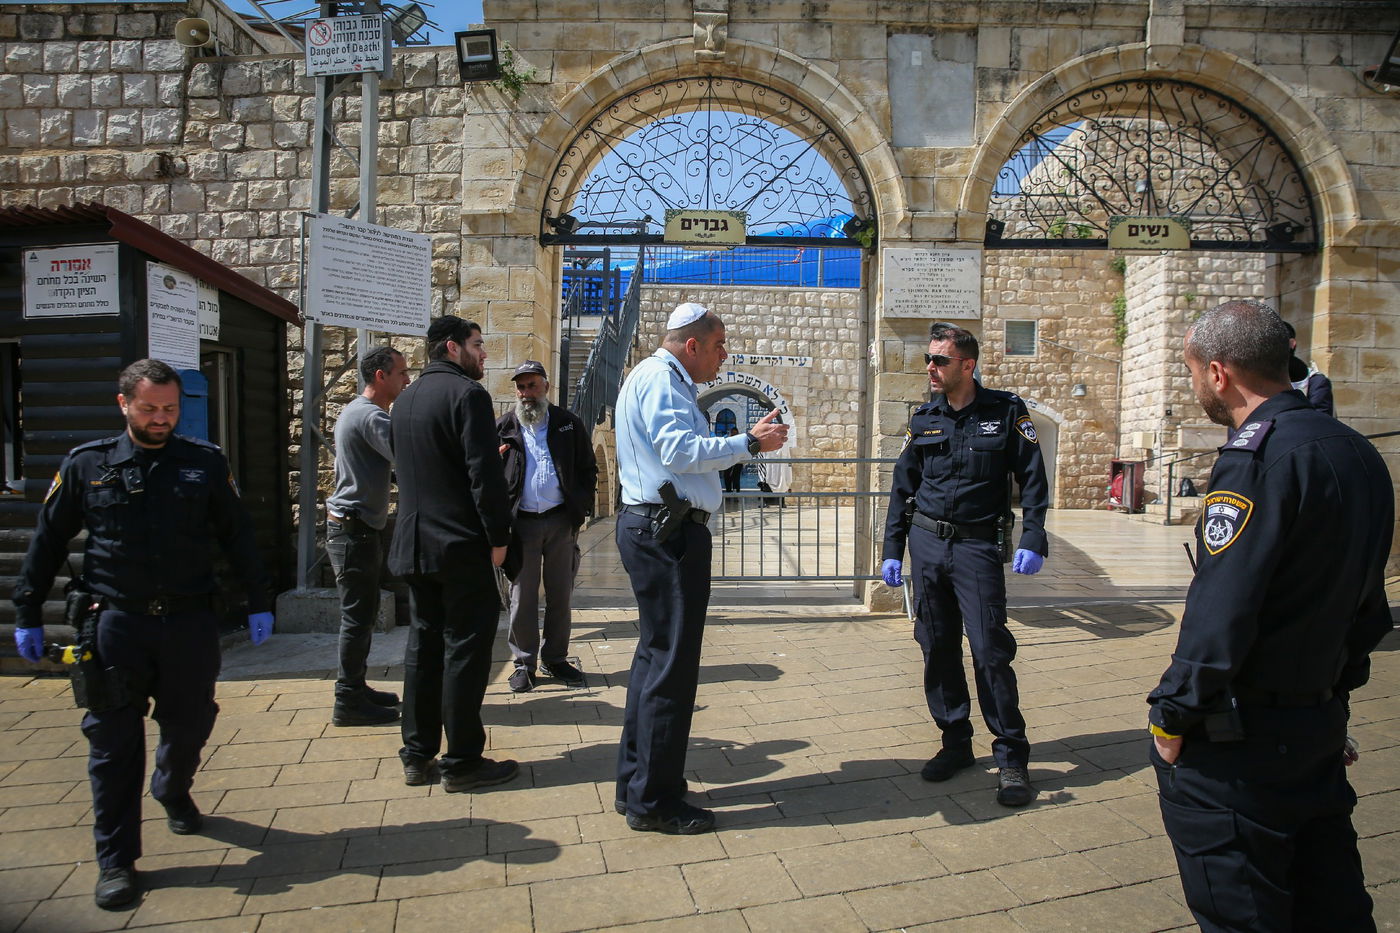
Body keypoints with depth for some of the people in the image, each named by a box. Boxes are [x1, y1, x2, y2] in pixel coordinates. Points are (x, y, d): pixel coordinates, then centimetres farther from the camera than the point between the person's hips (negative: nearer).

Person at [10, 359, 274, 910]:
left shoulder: (205, 463, 3)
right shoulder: (86, 465, 2)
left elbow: (238, 537, 7)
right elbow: (47, 542, 9)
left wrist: (259, 603, 6)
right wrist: (27, 615, 9)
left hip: (190, 621, 1)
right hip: (117, 622, -1)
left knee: (189, 725, 12)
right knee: (113, 741, 2)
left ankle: (173, 793, 44)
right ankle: (116, 860, 15)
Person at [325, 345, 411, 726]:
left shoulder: (357, 412, 16)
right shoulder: (370, 416, -17)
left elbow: (397, 458, 17)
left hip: (355, 527, 11)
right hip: (354, 528, -11)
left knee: (360, 613, 16)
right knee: (359, 615, -4)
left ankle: (354, 688, 25)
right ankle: (349, 702, 3)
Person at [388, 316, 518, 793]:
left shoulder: (404, 400, 14)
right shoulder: (468, 393, -11)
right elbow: (485, 472, -17)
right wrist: (498, 537, -11)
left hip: (414, 543, 8)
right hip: (460, 546, -8)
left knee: (423, 643, 13)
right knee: (466, 647, -1)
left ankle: (417, 755, 20)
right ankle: (462, 762, 6)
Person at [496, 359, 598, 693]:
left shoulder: (568, 423, 6)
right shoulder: (502, 427, 4)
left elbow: (588, 468, 10)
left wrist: (581, 507, 0)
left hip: (561, 519, 1)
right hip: (521, 523, -1)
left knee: (560, 594, 9)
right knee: (522, 596, 5)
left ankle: (555, 659, 22)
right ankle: (524, 662, 17)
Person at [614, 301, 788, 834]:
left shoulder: (662, 379, 22)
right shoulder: (659, 378, -11)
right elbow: (679, 450, -23)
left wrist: (745, 443, 15)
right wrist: (748, 443, -17)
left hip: (654, 529, 12)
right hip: (667, 532, -11)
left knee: (655, 655, 17)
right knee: (672, 663, -5)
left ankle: (635, 784, 28)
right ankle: (653, 802, 6)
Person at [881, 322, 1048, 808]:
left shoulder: (1005, 411, -1)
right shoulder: (923, 419, 9)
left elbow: (1032, 479, -1)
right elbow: (902, 487, 12)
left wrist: (1032, 541, -11)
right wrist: (892, 550, 8)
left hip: (977, 546, -4)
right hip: (926, 543, 4)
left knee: (990, 650, -6)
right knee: (938, 648, 8)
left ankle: (1011, 756, 7)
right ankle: (956, 743, 23)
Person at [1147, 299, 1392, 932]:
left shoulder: (1259, 458, -20)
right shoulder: (1358, 453, 8)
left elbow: (1222, 612, -24)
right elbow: (1369, 606, 15)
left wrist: (1172, 714, -14)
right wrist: (1336, 685, 22)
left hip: (1240, 741, -9)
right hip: (1324, 725, 9)